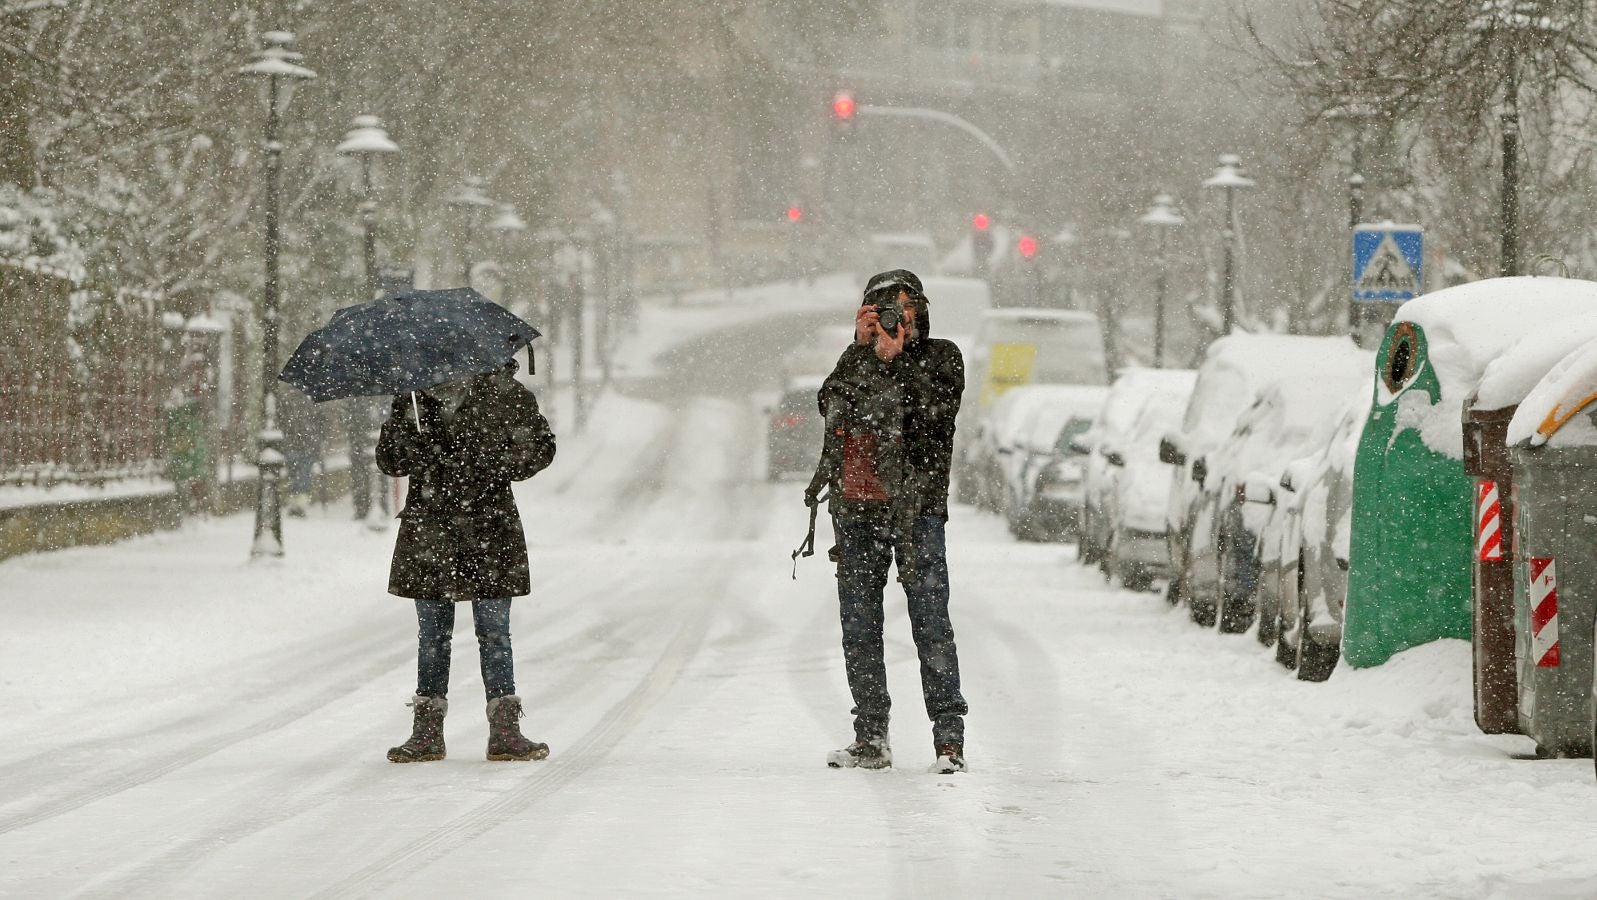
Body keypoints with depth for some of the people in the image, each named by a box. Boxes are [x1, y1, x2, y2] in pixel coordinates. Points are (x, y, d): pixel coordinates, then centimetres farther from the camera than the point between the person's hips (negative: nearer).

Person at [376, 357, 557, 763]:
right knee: (432, 633, 6)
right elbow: (387, 460, 7)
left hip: (488, 526, -2)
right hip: (429, 529, 2)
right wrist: (411, 433, -15)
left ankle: (505, 730, 4)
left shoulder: (505, 394, 0)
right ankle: (427, 731, 10)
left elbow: (541, 446, 5)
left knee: (494, 632, 0)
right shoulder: (412, 399, 7)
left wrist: (498, 468, -12)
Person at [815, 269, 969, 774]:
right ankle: (870, 739, 12)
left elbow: (934, 413, -11)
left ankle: (949, 737, -9)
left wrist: (894, 359, -13)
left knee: (931, 623, -10)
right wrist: (862, 348, -8)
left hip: (917, 509, -4)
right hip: (856, 510, 4)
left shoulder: (941, 358, 6)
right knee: (858, 626, 5)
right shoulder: (856, 359, 15)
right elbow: (831, 406, -3)